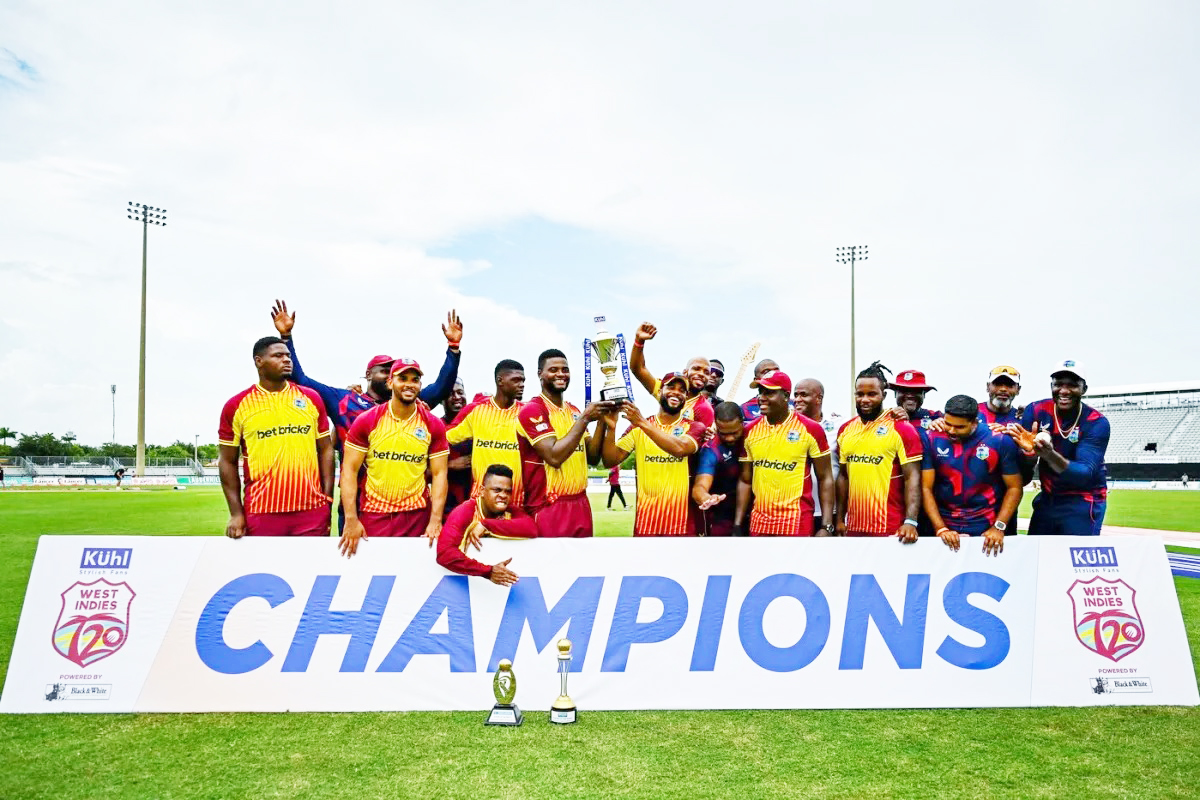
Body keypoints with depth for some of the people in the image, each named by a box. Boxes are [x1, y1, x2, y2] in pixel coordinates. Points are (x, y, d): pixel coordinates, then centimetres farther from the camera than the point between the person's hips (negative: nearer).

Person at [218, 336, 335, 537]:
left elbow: (325, 450, 10)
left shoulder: (311, 398, 8)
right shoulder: (236, 406, 2)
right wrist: (236, 513, -2)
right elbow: (228, 462, 5)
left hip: (312, 510, 2)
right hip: (261, 513, -1)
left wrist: (328, 500, 2)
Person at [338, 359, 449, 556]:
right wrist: (351, 519, -11)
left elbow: (439, 474, 0)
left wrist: (435, 520, -10)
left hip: (417, 515, 1)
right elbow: (350, 470, -3)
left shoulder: (434, 425, 1)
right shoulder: (366, 421, -2)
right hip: (373, 514, -1)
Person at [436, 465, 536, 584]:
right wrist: (488, 571, -27)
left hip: (505, 583, 2)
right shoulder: (463, 513, -9)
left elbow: (532, 529, -19)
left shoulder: (512, 512, 1)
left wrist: (486, 525, -21)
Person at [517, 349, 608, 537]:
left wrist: (602, 421, -2)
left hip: (581, 505, 7)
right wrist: (585, 418, -18)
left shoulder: (574, 411, 14)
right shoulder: (532, 410, -10)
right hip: (549, 508, -7)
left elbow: (592, 457, 11)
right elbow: (554, 457, -20)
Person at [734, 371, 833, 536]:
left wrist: (827, 526, -9)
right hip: (759, 522, 4)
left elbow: (825, 479, -2)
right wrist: (737, 526, 6)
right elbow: (745, 481, 11)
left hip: (796, 522, -4)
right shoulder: (750, 431, 6)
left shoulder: (810, 429, -5)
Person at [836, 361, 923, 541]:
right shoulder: (845, 430, 9)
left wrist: (910, 521, -21)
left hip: (890, 529, -5)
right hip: (853, 526, 5)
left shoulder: (902, 429, -6)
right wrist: (840, 518, 12)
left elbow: (912, 477, -11)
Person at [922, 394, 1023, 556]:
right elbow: (926, 488, -7)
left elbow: (1014, 488, -3)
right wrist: (941, 529, -14)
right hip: (945, 527, 1)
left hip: (986, 530, 0)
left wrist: (998, 528, -11)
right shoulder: (933, 439, -9)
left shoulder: (1000, 441, -10)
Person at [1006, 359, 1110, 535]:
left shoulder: (1097, 423, -16)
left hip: (1083, 501, -4)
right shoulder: (1036, 411, -8)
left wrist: (1049, 454, -45)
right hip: (1047, 499, 4)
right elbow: (1024, 471, -8)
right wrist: (1029, 451, -33)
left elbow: (1085, 474, -27)